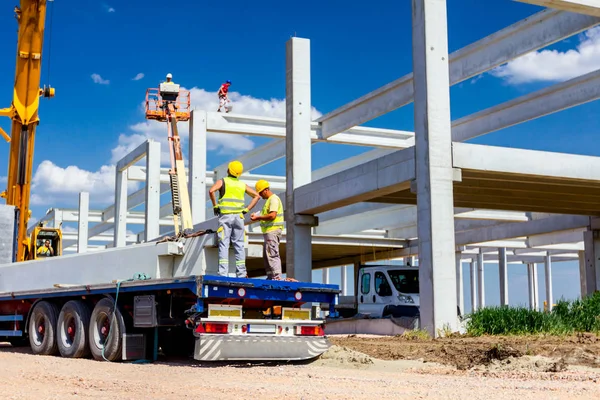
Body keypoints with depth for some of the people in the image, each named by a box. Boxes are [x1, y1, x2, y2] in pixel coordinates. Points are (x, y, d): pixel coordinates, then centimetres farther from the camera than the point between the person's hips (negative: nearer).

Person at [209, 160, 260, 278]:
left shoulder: (223, 181, 2)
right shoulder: (242, 185, 14)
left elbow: (211, 191, -16)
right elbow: (257, 196, 15)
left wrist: (215, 206, -6)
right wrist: (246, 209, 10)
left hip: (225, 216, -3)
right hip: (238, 216, 3)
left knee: (224, 245, -5)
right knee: (239, 245, 6)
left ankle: (223, 273, -12)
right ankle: (241, 274, 4)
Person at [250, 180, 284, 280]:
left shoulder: (274, 199, -11)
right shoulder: (269, 200, 22)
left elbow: (272, 215, -21)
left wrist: (258, 217, -14)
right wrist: (258, 217, 12)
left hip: (273, 231, -11)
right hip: (269, 231, 11)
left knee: (272, 254, -13)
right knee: (266, 256, 13)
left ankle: (277, 277, -15)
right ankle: (270, 277, 17)